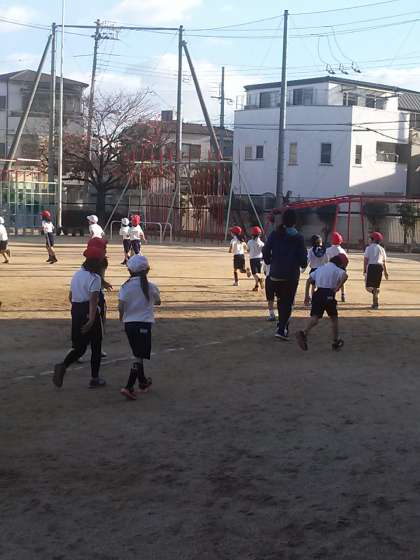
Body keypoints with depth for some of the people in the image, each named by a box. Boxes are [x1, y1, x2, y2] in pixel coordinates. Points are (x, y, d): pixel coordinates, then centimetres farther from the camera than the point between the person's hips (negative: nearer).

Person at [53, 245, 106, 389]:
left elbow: (71, 296, 15)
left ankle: (63, 365, -14)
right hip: (89, 313, -7)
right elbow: (93, 300, -23)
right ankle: (95, 379, 14)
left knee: (80, 346, 13)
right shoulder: (94, 278, -14)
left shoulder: (77, 274, 10)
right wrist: (91, 320, -29)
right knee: (96, 347, 9)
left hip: (76, 311, 7)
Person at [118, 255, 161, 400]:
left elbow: (121, 306, -11)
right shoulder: (151, 287, -5)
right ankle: (128, 387, -14)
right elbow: (157, 302, 12)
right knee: (139, 357, -2)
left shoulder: (125, 287, -3)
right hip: (144, 324, -3)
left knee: (138, 354, 19)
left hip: (129, 323, 3)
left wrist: (121, 317, 9)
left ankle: (143, 382, 34)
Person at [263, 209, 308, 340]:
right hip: (291, 275, -3)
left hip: (275, 274, 3)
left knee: (280, 300, 20)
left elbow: (265, 251, -2)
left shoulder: (274, 235, -1)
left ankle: (282, 324, 26)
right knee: (288, 303, 4)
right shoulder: (298, 238, -8)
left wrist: (270, 262, 16)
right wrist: (303, 265, 14)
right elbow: (303, 257, -7)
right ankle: (282, 329, -4)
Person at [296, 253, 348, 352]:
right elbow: (344, 276, -21)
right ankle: (335, 342, 21)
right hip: (329, 294, -4)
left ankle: (304, 333, -31)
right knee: (334, 318, 14)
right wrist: (338, 287, -12)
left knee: (315, 318, -5)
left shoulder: (321, 268, 18)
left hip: (318, 293, 4)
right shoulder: (337, 270, 1)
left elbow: (310, 279, 14)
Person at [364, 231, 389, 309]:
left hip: (371, 267, -4)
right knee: (376, 286, 12)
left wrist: (364, 270, -6)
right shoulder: (381, 249, 12)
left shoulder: (369, 248, 0)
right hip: (380, 267, 4)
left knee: (368, 287, -1)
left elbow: (365, 260, -7)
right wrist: (385, 272, 15)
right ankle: (375, 303, 11)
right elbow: (384, 262, 11)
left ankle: (375, 292, -33)